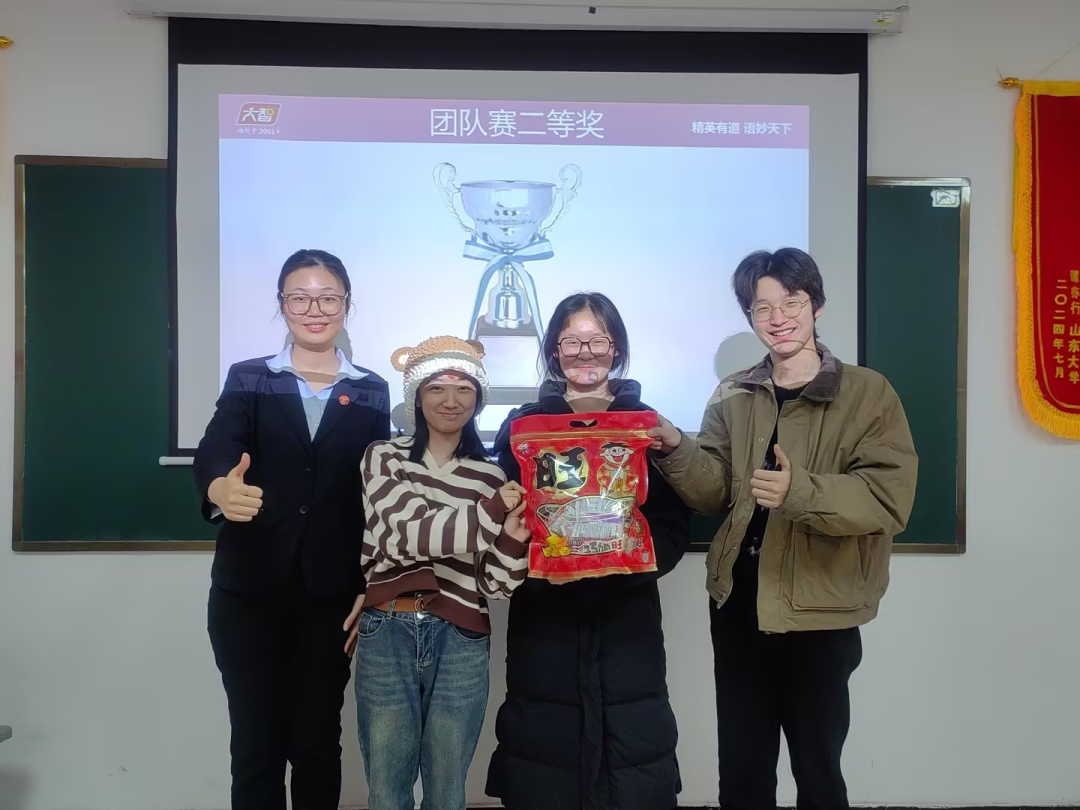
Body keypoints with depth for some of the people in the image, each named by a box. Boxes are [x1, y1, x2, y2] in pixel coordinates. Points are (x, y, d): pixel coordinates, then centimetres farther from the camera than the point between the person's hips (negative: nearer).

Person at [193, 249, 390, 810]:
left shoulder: (372, 393, 5)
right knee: (256, 742, 9)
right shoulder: (248, 379, 4)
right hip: (248, 591, 0)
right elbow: (214, 450, -14)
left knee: (317, 741, 10)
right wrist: (222, 487, -38)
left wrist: (371, 588, -5)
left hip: (330, 595, 0)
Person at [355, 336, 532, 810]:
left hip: (461, 645, 1)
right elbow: (409, 535, -15)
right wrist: (493, 511, -25)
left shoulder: (493, 477, 3)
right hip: (386, 636, 0)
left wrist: (512, 539, -19)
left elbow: (495, 585, 2)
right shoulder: (384, 457, 2)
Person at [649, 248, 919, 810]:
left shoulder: (868, 393, -7)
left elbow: (890, 496, -17)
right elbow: (715, 490, 0)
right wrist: (676, 450, -18)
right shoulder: (733, 397, 5)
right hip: (738, 607, 4)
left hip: (820, 613, -3)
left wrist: (802, 491, -32)